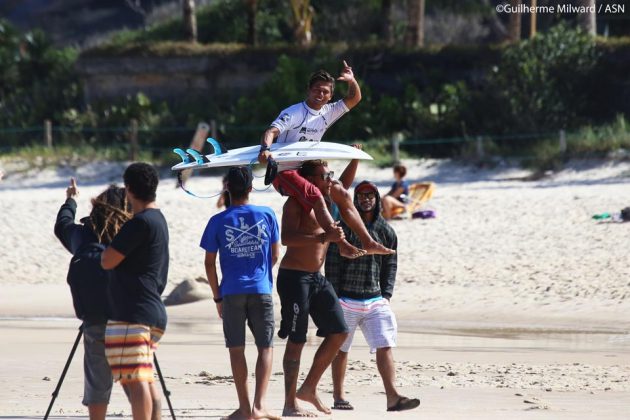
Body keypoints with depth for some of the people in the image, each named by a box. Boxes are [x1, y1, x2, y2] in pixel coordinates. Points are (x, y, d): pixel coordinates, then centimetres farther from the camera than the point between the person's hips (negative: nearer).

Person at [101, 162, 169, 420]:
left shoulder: (141, 223, -14)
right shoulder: (158, 220, 18)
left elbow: (107, 261, -14)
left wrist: (107, 245, 6)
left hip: (132, 315, -11)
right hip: (153, 312, 11)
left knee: (135, 381, -13)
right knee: (146, 381, 15)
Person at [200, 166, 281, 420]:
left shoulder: (218, 221, -1)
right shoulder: (267, 216, 0)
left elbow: (210, 263, 1)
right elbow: (275, 255, 9)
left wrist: (217, 296, 11)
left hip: (232, 292, 0)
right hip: (261, 290, 0)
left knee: (237, 349, 7)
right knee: (266, 348, 6)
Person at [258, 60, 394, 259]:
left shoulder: (327, 113, 7)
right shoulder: (294, 113, -15)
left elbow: (354, 99, 10)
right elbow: (272, 131, -28)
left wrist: (352, 81, -10)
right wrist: (265, 149, -49)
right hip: (284, 173, -8)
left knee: (343, 195, 5)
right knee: (316, 197, -30)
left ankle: (368, 243, 12)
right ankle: (342, 245, -35)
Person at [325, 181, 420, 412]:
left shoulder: (385, 231, 9)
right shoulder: (345, 227, -2)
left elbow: (390, 265, 13)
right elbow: (333, 263, -4)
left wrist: (386, 295, 3)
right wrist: (334, 296, -8)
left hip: (375, 300, 3)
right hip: (347, 300, -3)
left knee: (385, 347, -9)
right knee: (341, 349, 5)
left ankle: (393, 397, -16)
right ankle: (338, 396, 15)